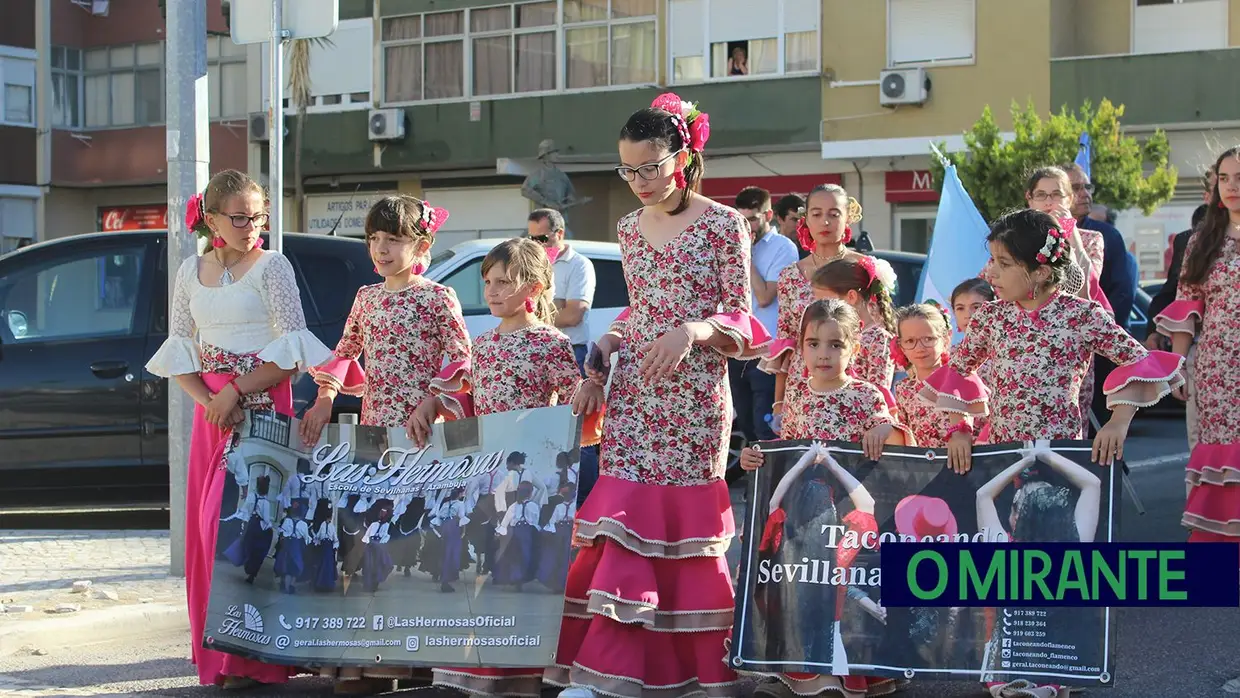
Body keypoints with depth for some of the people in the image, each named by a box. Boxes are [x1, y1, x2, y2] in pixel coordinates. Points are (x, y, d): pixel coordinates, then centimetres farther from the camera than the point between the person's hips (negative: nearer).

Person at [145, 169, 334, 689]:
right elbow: (180, 349, 11)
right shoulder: (191, 273, 12)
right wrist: (207, 400, -6)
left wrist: (236, 392, -15)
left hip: (264, 406, -5)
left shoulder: (272, 266, -3)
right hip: (212, 410, 5)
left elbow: (292, 348, -9)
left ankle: (253, 657, -6)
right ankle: (216, 652, 12)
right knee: (207, 523, 4)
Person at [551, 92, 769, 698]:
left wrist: (691, 331, -21)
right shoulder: (629, 228, 12)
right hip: (632, 396, 4)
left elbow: (739, 319, -4)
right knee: (624, 522, -3)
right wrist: (610, 341, 4)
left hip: (695, 399, -4)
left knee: (688, 523, -1)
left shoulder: (723, 226, -4)